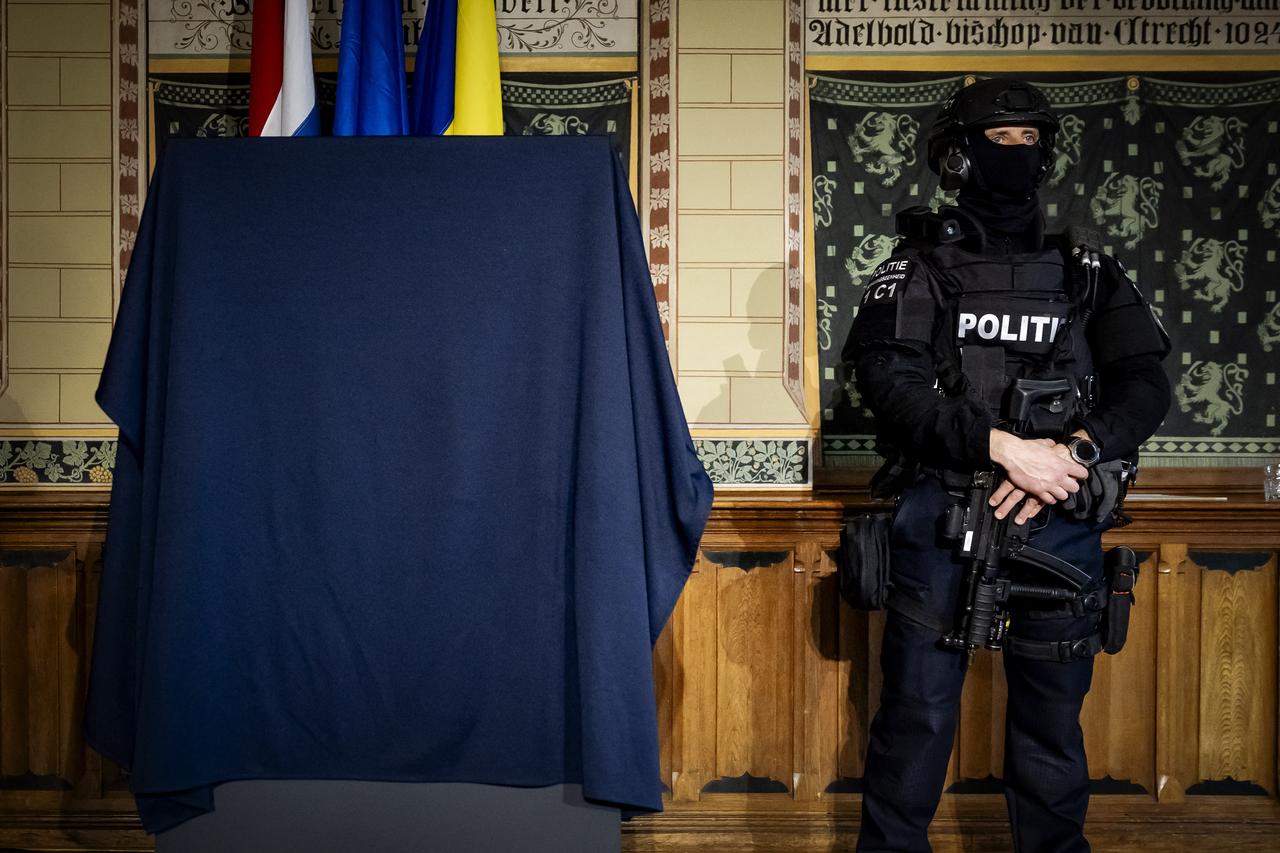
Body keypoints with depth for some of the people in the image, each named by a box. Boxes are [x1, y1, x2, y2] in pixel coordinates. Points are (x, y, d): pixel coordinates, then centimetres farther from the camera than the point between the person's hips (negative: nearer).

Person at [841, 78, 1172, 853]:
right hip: (943, 517, -2)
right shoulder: (921, 265, 5)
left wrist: (1074, 454, -15)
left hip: (1061, 520, 3)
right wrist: (1001, 446, -20)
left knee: (1054, 711, 11)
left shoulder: (1088, 272, 13)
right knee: (919, 708, 2)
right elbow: (886, 377, -10)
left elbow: (1145, 383, 4)